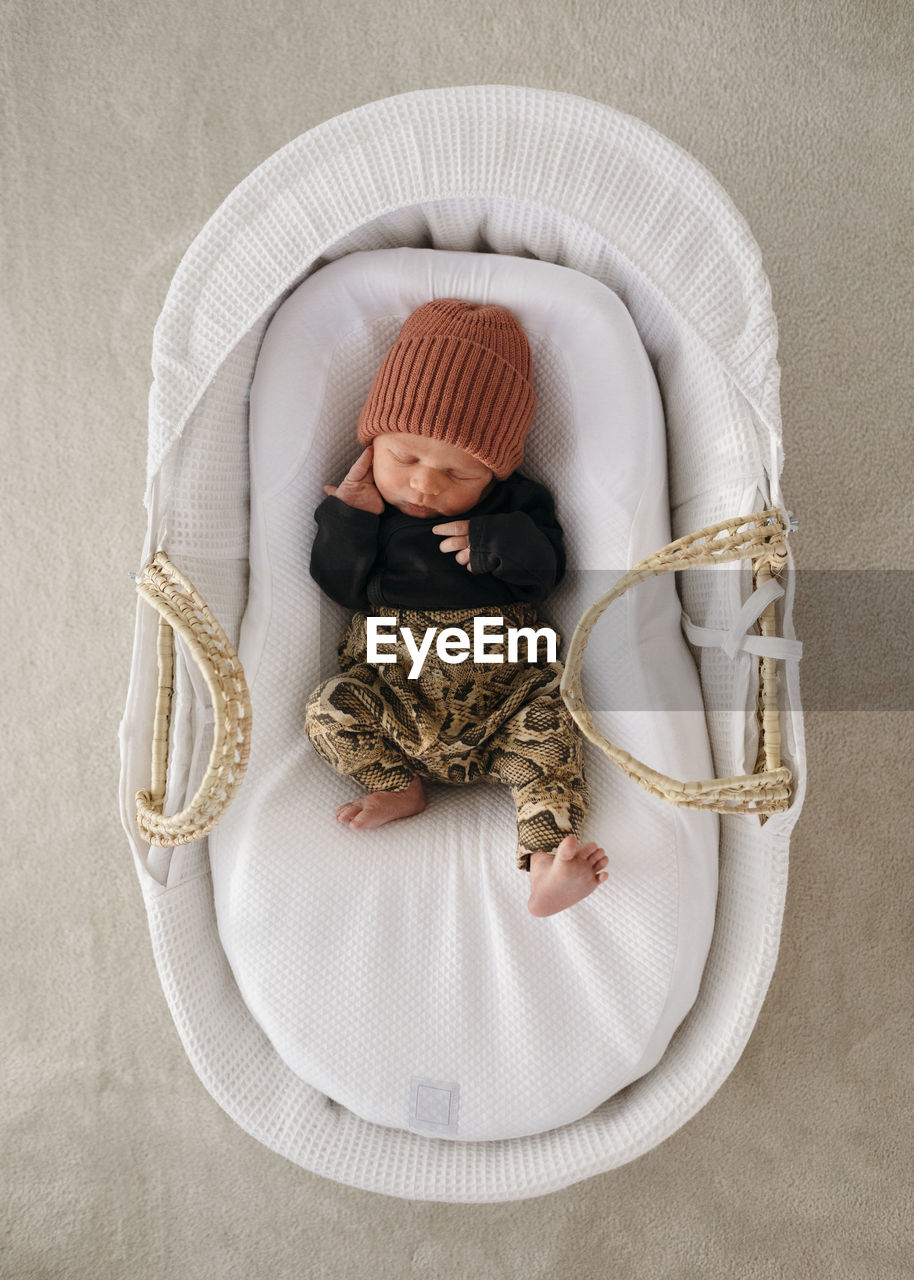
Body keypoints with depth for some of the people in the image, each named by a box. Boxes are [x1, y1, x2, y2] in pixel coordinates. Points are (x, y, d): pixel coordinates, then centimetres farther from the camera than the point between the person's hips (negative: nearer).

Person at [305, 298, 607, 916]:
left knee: (551, 717, -24)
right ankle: (401, 786, -6)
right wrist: (346, 517, -10)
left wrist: (497, 544, -15)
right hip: (395, 680, 1)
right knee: (331, 707, -22)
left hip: (500, 680, 0)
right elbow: (344, 588, 3)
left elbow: (545, 575, 3)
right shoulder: (362, 502, 6)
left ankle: (548, 858, -25)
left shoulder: (515, 505, 6)